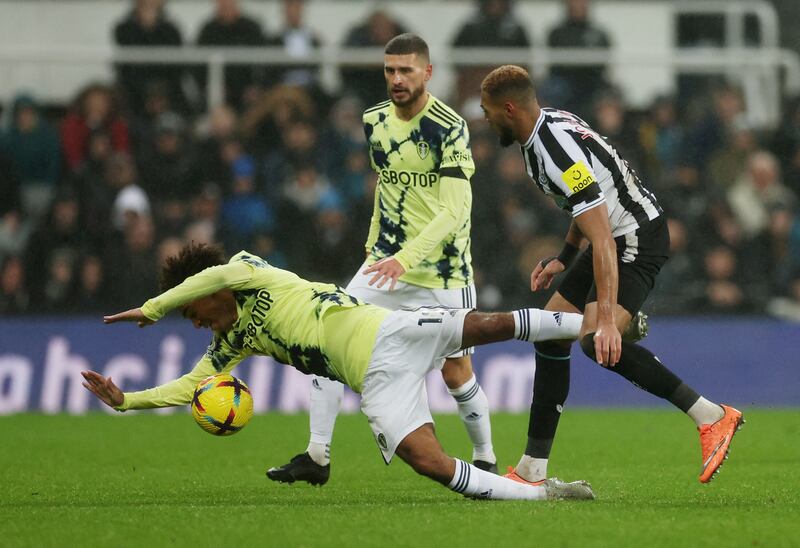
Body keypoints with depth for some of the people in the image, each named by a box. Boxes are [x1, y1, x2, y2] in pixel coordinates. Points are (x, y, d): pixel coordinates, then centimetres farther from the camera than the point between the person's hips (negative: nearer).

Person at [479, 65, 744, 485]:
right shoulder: (550, 123, 5)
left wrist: (606, 318, -38)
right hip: (617, 236, 11)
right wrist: (564, 258, 22)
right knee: (550, 336, 9)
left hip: (637, 238, -11)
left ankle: (712, 417, -18)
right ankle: (532, 470, 14)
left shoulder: (559, 153, -27)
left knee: (596, 341, -26)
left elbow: (602, 239, -33)